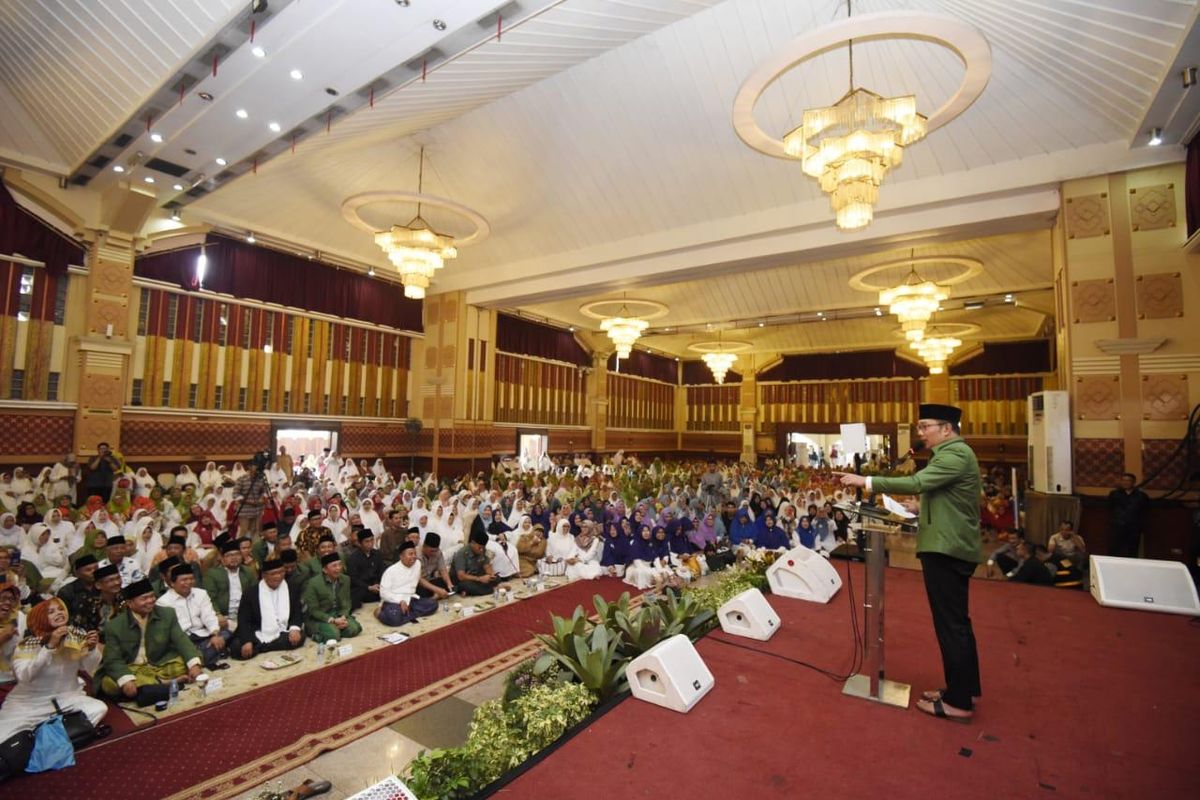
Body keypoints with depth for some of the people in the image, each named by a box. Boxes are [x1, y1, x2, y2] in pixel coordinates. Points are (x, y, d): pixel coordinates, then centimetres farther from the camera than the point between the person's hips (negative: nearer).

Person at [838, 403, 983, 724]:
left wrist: (866, 481, -28)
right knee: (956, 622, 18)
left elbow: (917, 483, -28)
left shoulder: (955, 454, -16)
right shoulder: (953, 453, 17)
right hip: (952, 546, 11)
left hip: (946, 548, -11)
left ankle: (959, 702, 7)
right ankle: (965, 689, 29)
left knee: (951, 624, -2)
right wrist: (920, 511, 11)